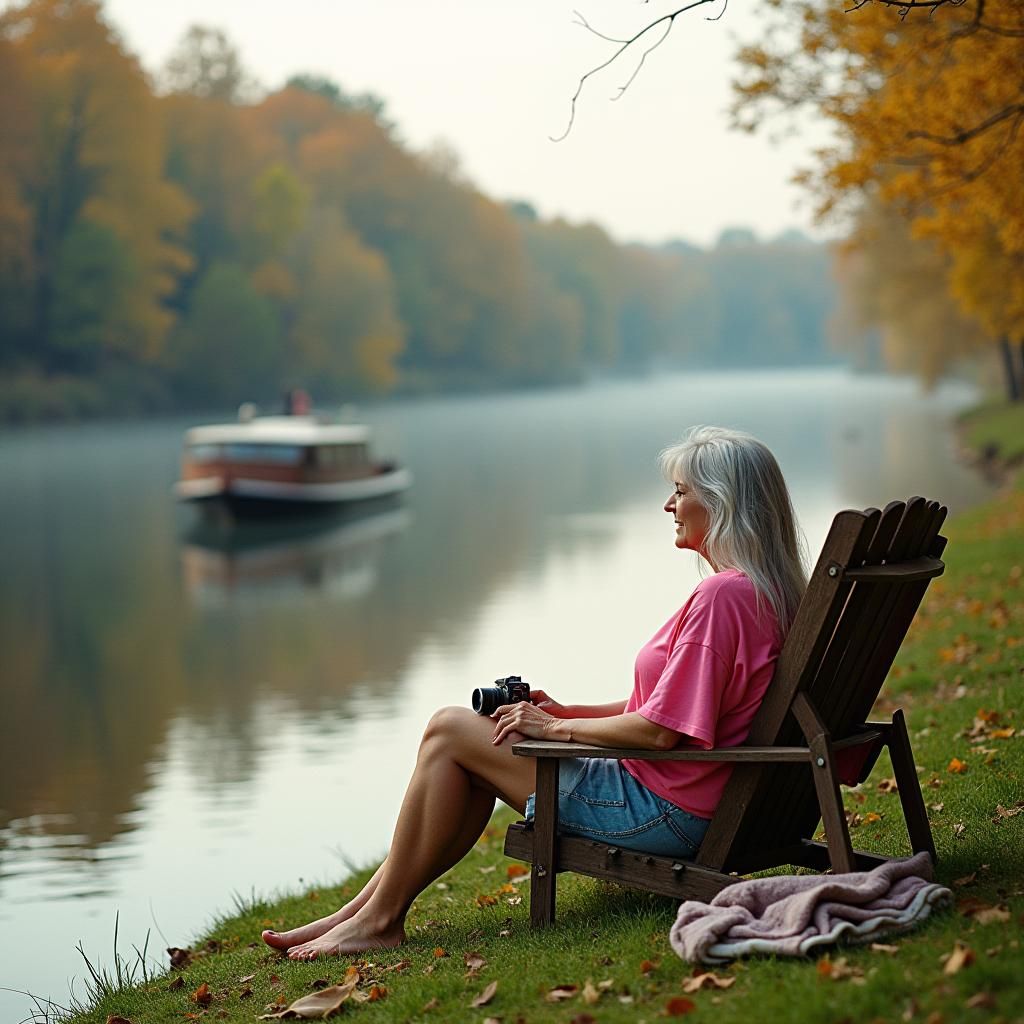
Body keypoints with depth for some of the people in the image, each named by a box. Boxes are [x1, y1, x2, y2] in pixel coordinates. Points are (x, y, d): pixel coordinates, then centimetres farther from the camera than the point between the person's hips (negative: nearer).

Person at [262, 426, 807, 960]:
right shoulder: (757, 589, 13)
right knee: (474, 760, 14)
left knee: (449, 730, -5)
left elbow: (660, 729, -23)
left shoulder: (723, 594, -19)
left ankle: (380, 918, 3)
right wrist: (565, 711, 9)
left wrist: (556, 728, -9)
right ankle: (356, 914, 13)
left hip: (663, 811, -10)